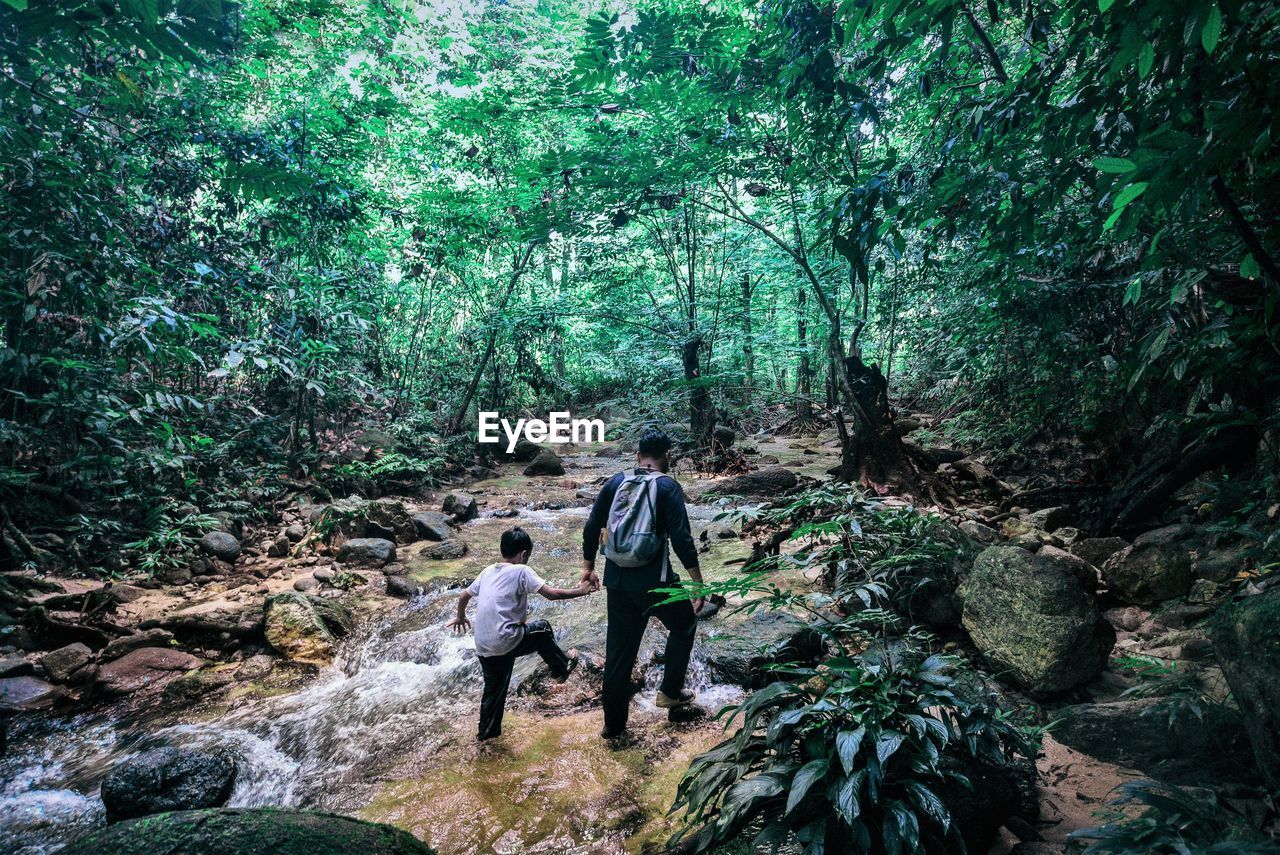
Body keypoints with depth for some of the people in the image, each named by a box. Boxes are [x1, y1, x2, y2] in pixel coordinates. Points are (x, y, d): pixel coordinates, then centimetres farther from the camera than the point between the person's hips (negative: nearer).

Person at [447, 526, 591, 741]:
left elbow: (463, 596, 22)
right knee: (542, 629, 19)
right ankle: (561, 669, 35)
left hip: (484, 647, 6)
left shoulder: (488, 571, 11)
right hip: (506, 642, -6)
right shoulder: (521, 571, -8)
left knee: (494, 689, 25)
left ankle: (488, 731, 37)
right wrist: (580, 591, 0)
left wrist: (460, 618, 41)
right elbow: (551, 594, -13)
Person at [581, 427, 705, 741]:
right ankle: (670, 691, 27)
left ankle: (613, 724, 23)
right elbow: (682, 539, -15)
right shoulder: (667, 486, -9)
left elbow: (592, 528, 7)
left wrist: (588, 567, 20)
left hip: (617, 581, 4)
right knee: (683, 626, 24)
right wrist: (698, 582, -8)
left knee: (619, 651, 15)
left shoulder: (615, 483, 5)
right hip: (654, 580, -4)